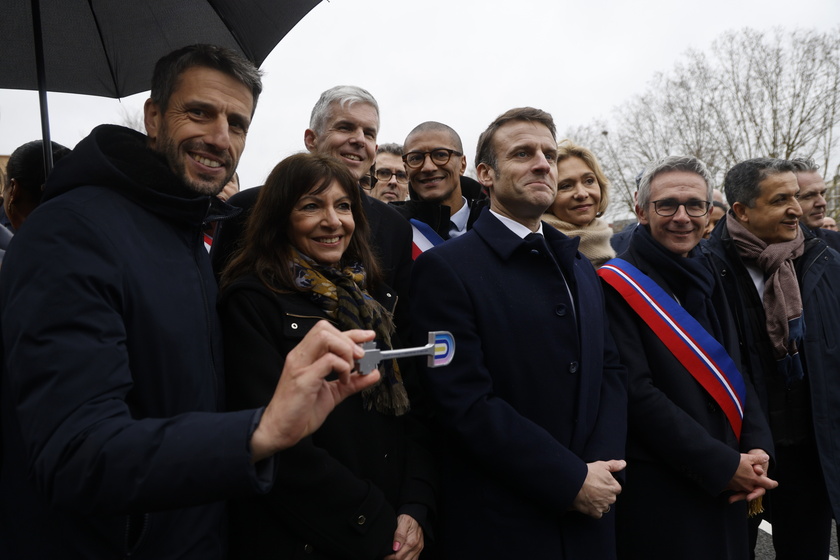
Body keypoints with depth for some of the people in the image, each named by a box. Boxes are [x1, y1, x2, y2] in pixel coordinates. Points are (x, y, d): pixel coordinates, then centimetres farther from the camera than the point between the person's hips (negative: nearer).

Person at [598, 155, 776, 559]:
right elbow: (636, 394, -19)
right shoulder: (618, 285, -14)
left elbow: (734, 370, 10)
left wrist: (756, 449, -4)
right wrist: (722, 464, -16)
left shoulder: (708, 279, 8)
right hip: (656, 491, -6)